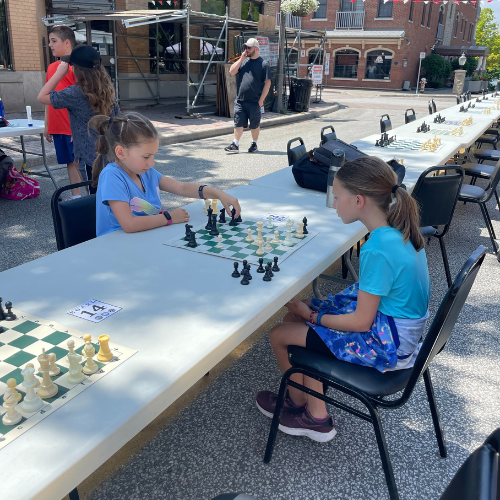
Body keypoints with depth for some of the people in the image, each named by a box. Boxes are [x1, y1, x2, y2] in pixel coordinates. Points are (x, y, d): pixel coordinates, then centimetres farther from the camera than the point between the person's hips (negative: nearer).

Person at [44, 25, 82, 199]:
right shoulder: (51, 67, 13)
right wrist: (47, 125, 16)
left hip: (74, 127, -7)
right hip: (57, 127, 7)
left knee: (81, 162, -1)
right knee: (70, 162, 12)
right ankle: (75, 197, 20)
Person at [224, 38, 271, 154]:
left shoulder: (263, 64, -2)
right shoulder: (243, 61, 13)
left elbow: (267, 83, -6)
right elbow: (232, 71, 4)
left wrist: (261, 100, -12)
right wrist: (242, 59, -2)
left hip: (254, 101, -4)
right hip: (240, 100, 4)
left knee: (255, 125, 7)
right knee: (238, 123, 2)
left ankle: (254, 144, 21)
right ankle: (235, 145, 6)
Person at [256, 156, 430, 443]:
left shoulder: (377, 250, -30)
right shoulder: (400, 229, -2)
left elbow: (361, 321, -22)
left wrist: (312, 316, -7)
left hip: (385, 344, -9)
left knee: (280, 334, -1)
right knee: (295, 315, 13)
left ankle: (299, 403, 29)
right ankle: (316, 415, 20)